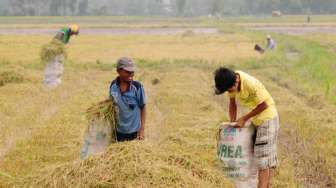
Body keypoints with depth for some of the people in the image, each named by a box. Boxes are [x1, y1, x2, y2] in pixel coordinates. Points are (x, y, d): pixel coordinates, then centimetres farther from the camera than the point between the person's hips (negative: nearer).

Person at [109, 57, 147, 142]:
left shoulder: (137, 86, -14)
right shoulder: (113, 86, -4)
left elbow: (143, 108, -5)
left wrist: (142, 130, -8)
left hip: (133, 131, -3)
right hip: (117, 131, 3)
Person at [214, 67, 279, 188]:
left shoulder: (251, 84, -32)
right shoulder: (231, 81, -11)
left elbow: (264, 105, -22)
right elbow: (232, 103, 3)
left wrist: (244, 119, -18)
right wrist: (233, 122, -1)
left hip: (267, 117, -8)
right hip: (256, 119, 8)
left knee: (263, 156, -8)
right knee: (267, 155, 15)